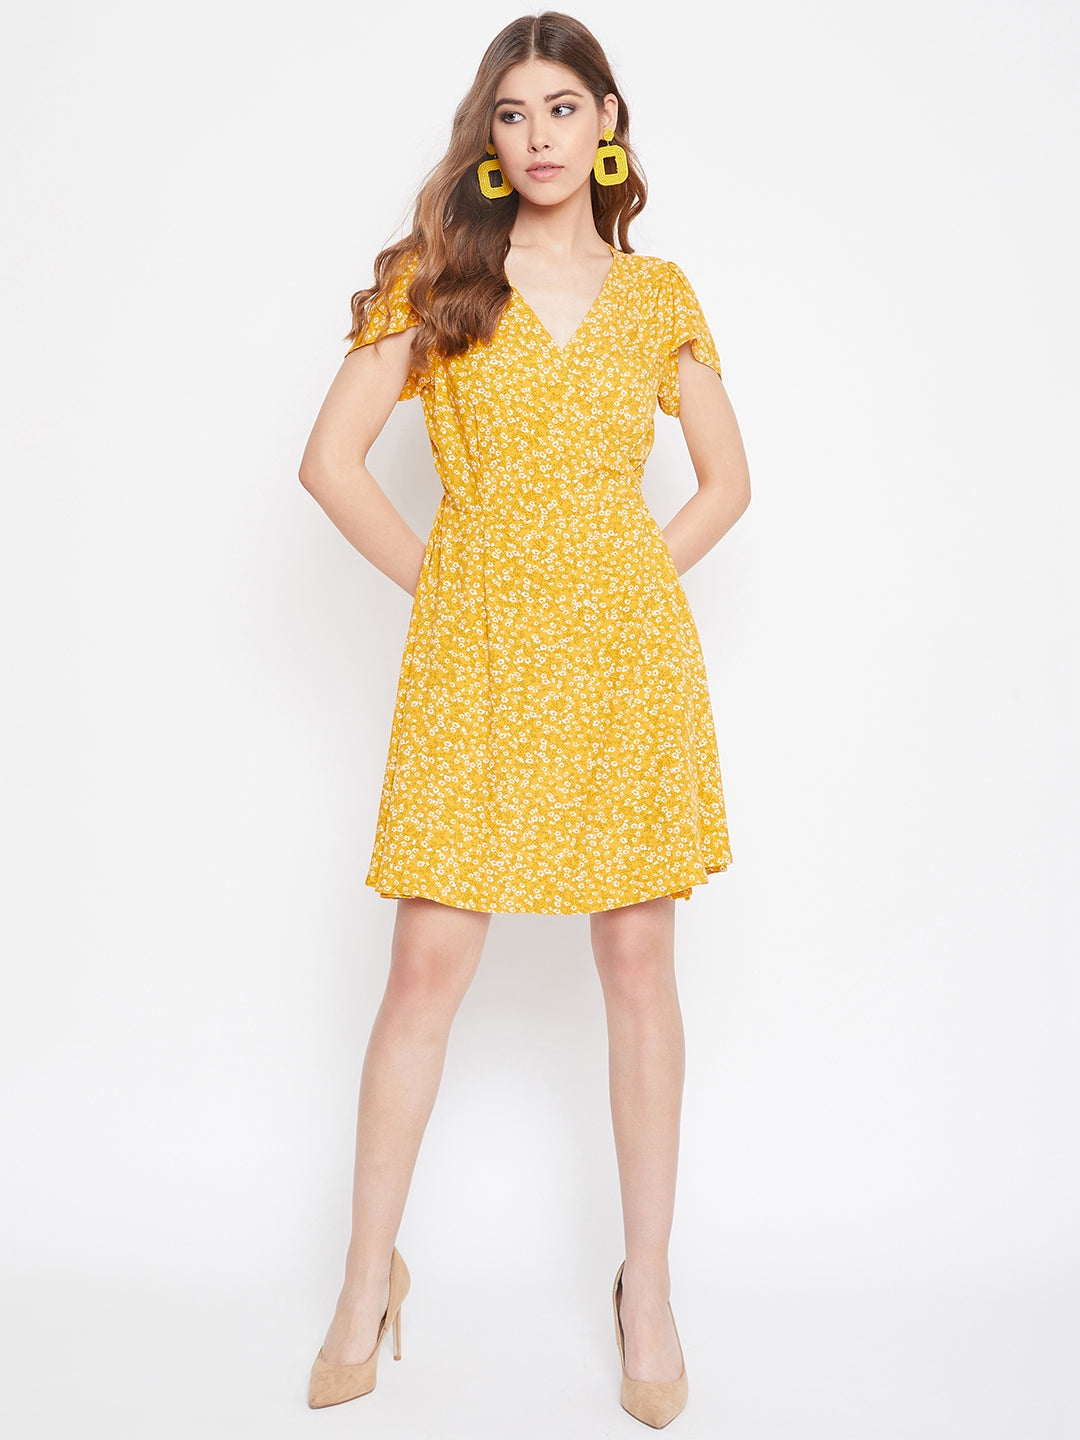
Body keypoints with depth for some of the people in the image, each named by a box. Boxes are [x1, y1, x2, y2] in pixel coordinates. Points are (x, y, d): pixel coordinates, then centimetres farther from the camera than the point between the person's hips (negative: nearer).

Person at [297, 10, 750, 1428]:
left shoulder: (658, 295, 11)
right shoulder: (436, 277, 7)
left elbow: (728, 477, 17)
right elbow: (331, 457, 3)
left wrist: (635, 583, 5)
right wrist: (434, 580, 0)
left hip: (629, 649, 1)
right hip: (474, 655, -1)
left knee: (639, 962, 4)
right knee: (429, 962, -1)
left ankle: (648, 1286, 19)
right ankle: (371, 1278, 18)